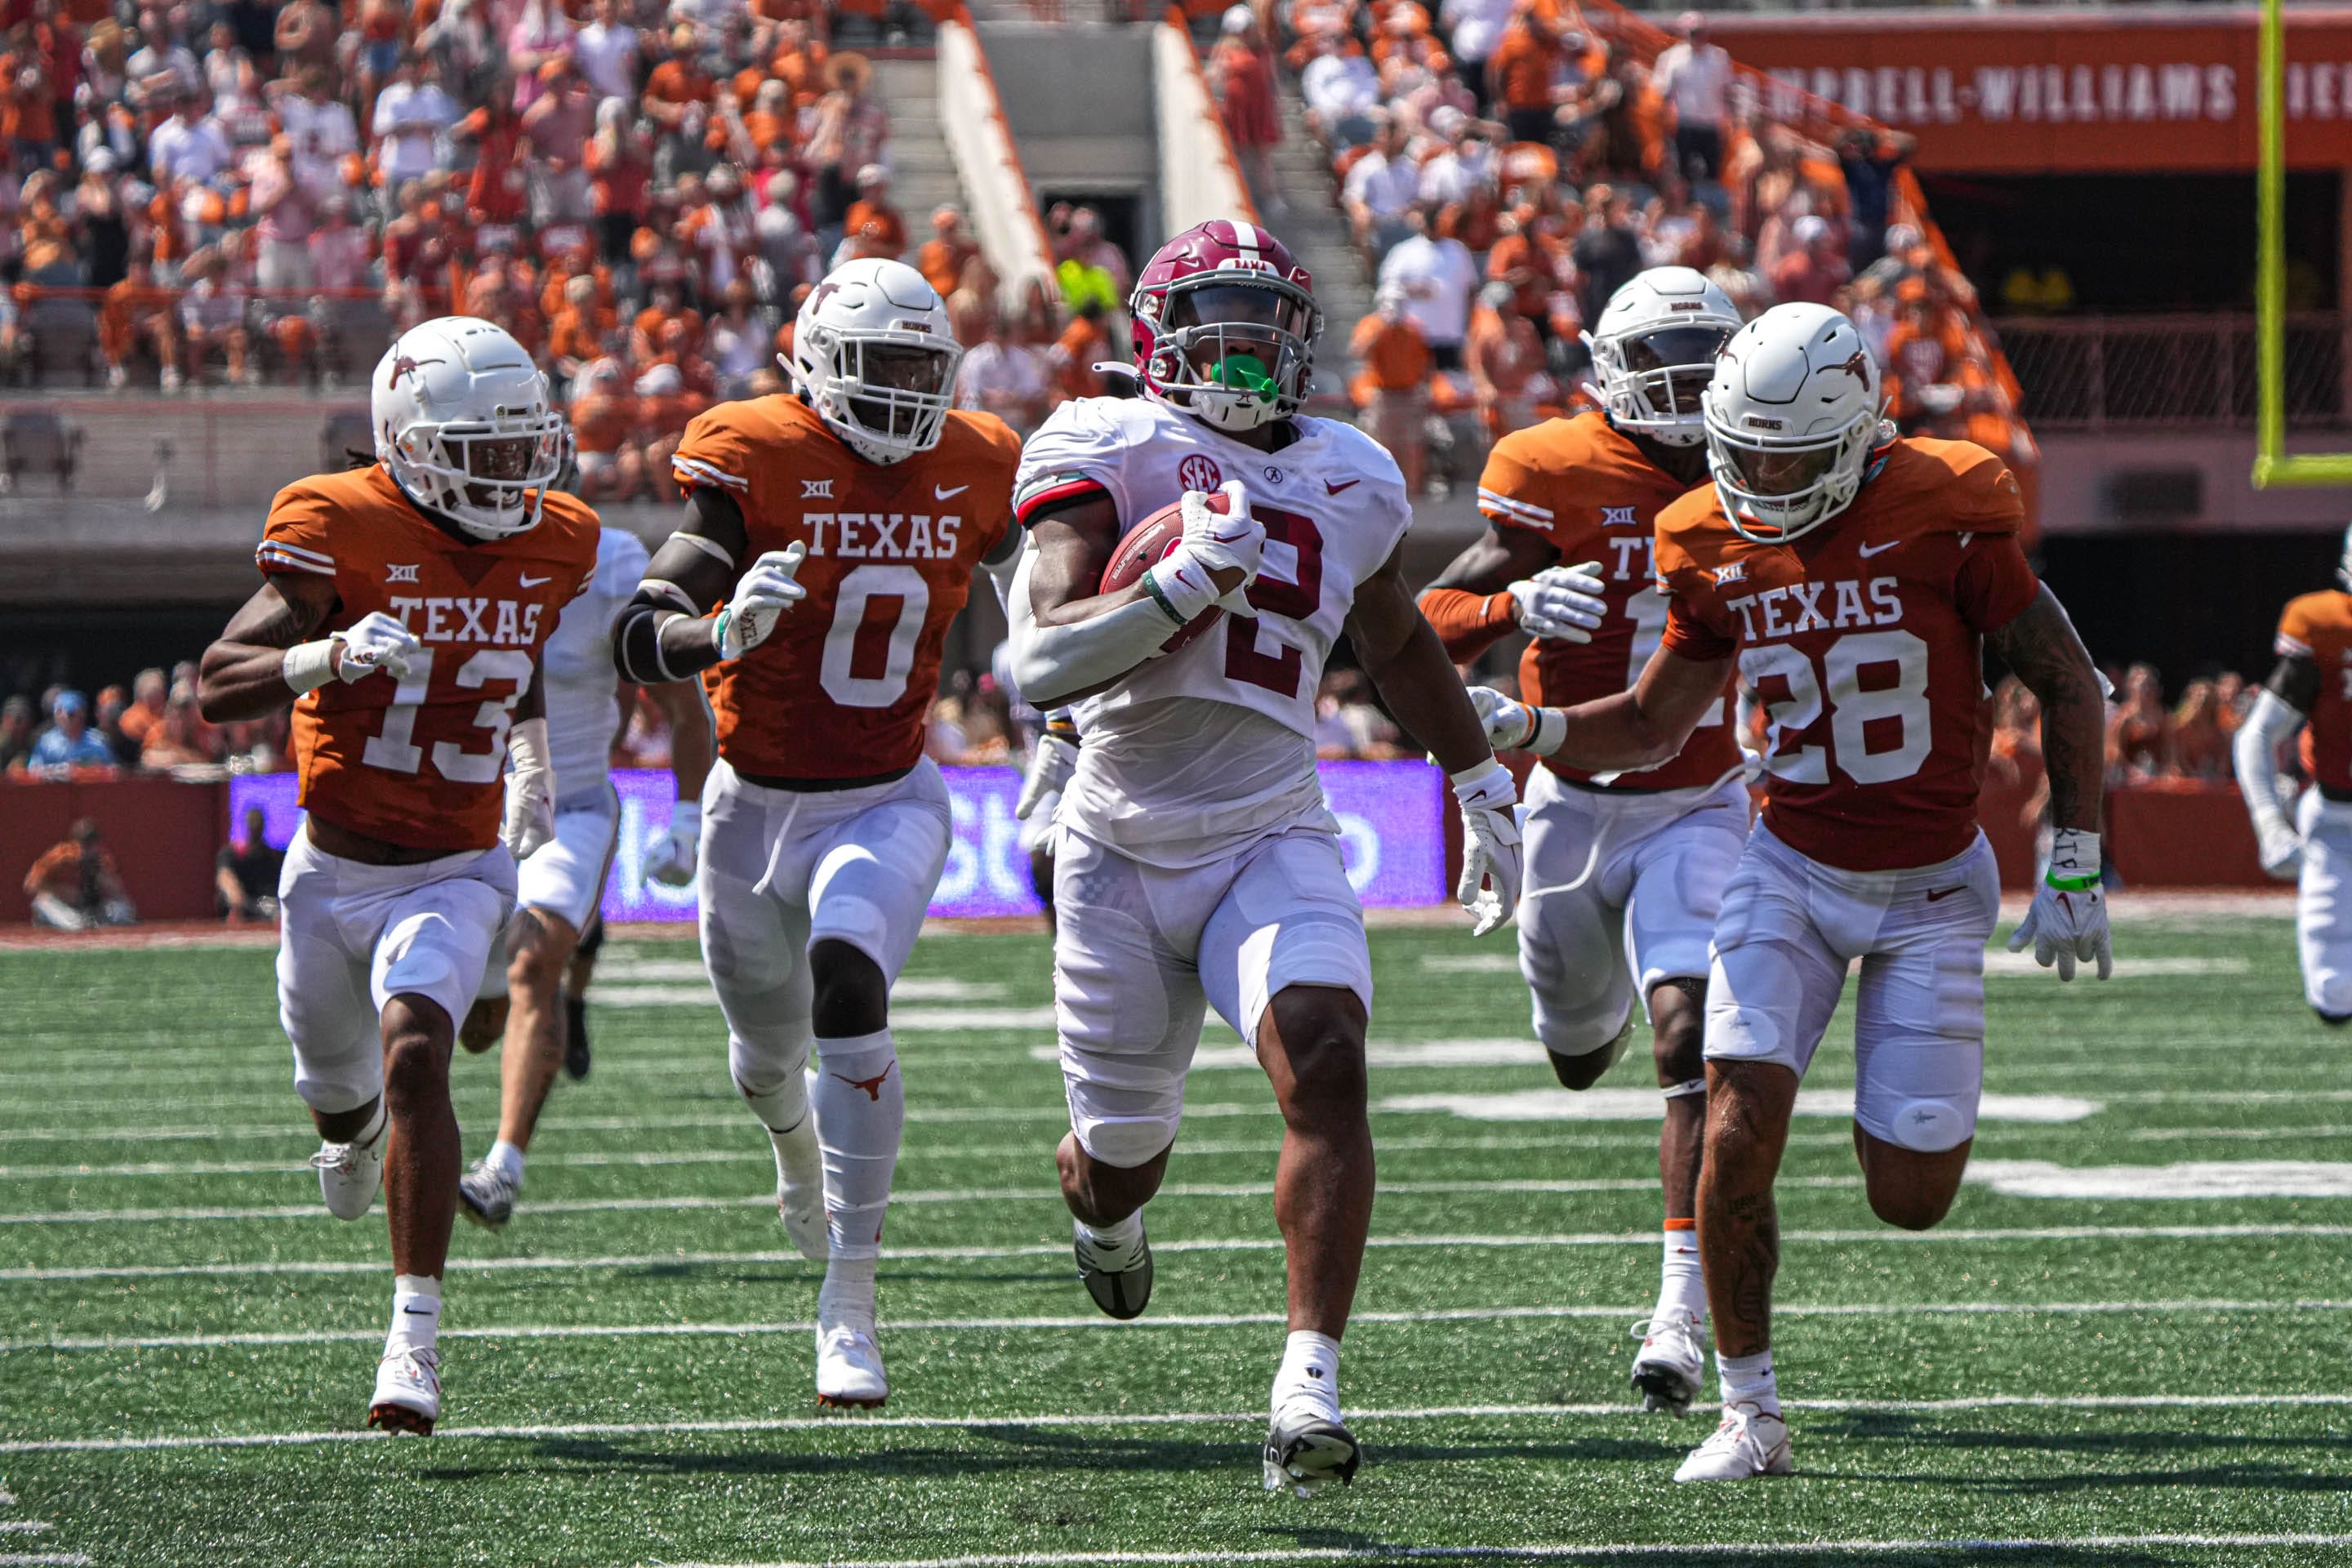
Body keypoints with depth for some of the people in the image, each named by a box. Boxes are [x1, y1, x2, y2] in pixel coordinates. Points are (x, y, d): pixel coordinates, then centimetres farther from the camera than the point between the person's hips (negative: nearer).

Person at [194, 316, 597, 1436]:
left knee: (414, 1056, -25)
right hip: (335, 870, 0)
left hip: (456, 874, 0)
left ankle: (416, 1334, -25)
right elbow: (216, 686, -26)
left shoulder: (551, 546, -3)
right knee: (335, 1084, 20)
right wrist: (324, 656, -43)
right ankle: (355, 1133, 62)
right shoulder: (344, 533, -18)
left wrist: (532, 767, 22)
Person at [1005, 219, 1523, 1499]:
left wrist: (1483, 791, 35)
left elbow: (1397, 644, 28)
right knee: (1121, 1150, 10)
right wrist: (1185, 582, -29)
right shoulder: (1103, 451, -5)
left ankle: (1309, 1386, -28)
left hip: (1273, 842, 2)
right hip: (1122, 848, -2)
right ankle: (1107, 1211, 51)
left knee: (1323, 1064, -25)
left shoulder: (1349, 481, 9)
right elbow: (1046, 661, -17)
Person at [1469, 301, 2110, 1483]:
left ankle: (1924, 1108, 37)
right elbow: (1652, 728, 7)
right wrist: (1527, 729, -12)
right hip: (1791, 873, 2)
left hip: (1930, 886, -2)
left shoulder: (1940, 514, -15)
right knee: (1739, 1134, -18)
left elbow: (2066, 686, -7)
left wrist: (2075, 871, -9)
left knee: (1908, 1198, -3)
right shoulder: (1716, 548, -4)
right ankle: (1750, 1417, -4)